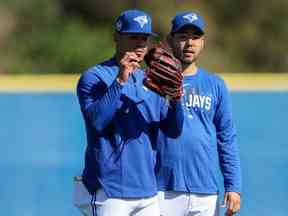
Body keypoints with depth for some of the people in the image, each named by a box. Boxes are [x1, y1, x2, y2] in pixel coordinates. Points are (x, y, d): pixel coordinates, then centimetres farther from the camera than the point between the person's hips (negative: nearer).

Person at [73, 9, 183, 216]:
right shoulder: (94, 78, -3)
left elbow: (173, 130, 9)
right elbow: (97, 120, -19)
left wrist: (175, 99, -10)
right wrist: (120, 81, -22)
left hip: (148, 193, 7)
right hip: (109, 193, -6)